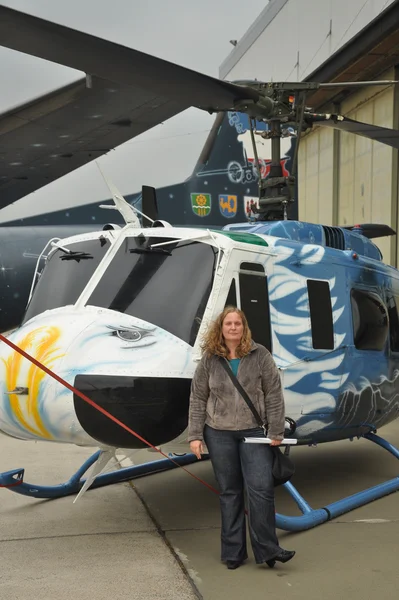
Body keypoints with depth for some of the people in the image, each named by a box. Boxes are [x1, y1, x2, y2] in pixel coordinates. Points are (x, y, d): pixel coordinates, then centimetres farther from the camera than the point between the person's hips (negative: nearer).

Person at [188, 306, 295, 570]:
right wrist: (195, 436, 0)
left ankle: (267, 549, 4)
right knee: (229, 492, 8)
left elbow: (274, 395, -2)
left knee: (261, 488, -8)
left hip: (254, 432, -1)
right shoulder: (209, 359, 2)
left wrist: (276, 432, -5)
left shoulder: (260, 355, -2)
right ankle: (233, 552, 17)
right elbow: (198, 399, 5)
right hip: (219, 434, 1)